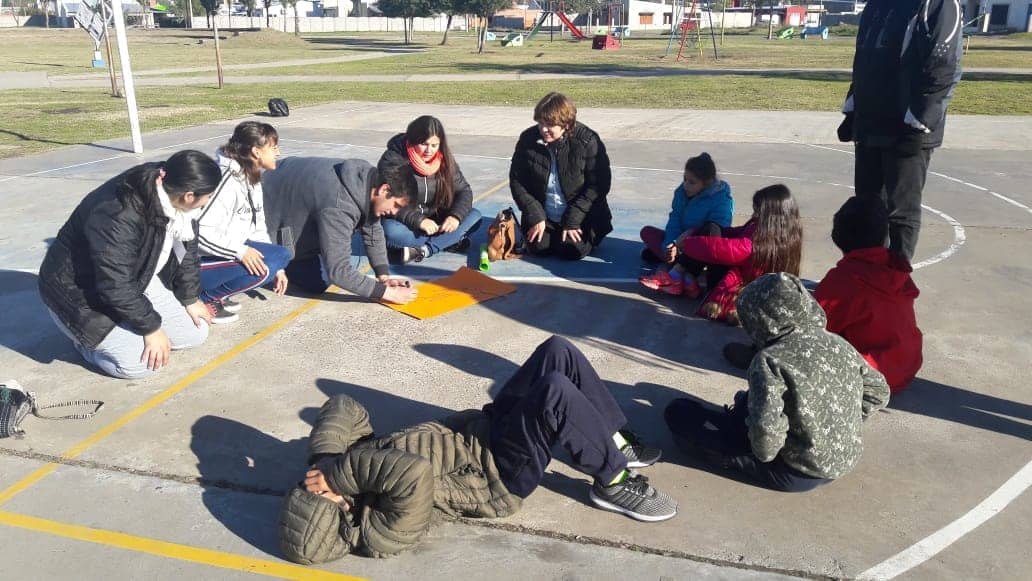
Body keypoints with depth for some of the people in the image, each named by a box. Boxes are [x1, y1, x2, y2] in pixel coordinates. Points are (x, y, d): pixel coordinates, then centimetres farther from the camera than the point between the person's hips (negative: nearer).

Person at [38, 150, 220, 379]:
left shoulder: (171, 191, -12)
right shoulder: (117, 217, -37)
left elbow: (187, 246, 3)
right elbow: (115, 287, -31)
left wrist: (190, 299, 4)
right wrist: (151, 327, -21)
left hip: (137, 281, 8)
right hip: (81, 293, -7)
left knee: (196, 331, 0)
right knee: (142, 362, -20)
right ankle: (86, 337, 8)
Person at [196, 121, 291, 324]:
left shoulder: (252, 178, 7)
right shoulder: (227, 180, -24)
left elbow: (257, 228, 11)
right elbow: (199, 231, -30)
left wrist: (276, 267, 6)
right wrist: (240, 251, -32)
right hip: (197, 261, -10)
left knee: (282, 255, -1)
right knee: (262, 267, -26)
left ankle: (217, 293, 5)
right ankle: (203, 298, -7)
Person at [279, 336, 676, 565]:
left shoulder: (325, 468, -5)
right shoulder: (383, 533, -27)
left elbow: (343, 408, -9)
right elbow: (415, 473, -45)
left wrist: (331, 465, -21)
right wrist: (341, 474, -36)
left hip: (478, 426, 8)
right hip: (497, 479, -7)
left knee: (557, 352, -9)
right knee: (555, 392, -34)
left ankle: (617, 444, 12)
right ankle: (614, 483, -7)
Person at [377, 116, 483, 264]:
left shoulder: (444, 160, -1)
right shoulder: (393, 159, -15)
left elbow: (464, 190, -1)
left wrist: (456, 216, -22)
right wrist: (418, 220, -34)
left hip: (436, 220, 5)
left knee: (474, 216, -17)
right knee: (392, 231, -38)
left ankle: (422, 251, -27)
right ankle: (449, 241, -22)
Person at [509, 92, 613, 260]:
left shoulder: (588, 141, -16)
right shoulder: (528, 139, -7)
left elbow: (599, 184, -14)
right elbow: (517, 181, -2)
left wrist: (572, 220, -19)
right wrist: (535, 216, -12)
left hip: (581, 216, -3)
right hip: (543, 216, 3)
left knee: (572, 251, -20)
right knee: (538, 247, -17)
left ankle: (591, 234, 14)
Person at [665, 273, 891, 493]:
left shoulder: (770, 359, -22)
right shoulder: (839, 344, -1)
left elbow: (766, 429, -33)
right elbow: (879, 392, 11)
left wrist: (764, 452, -12)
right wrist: (838, 425, 14)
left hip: (797, 476, -7)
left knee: (678, 411, -6)